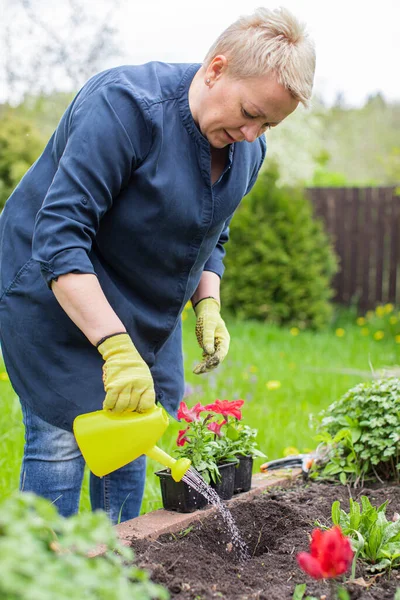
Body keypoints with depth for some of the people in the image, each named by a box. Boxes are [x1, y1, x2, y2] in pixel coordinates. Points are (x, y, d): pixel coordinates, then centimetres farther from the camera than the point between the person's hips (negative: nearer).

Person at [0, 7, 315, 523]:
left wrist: (207, 306, -3)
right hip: (57, 293, -7)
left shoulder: (247, 148, -2)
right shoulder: (126, 105, -27)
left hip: (146, 308, 7)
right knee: (60, 441, -9)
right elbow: (60, 236, -31)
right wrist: (116, 349, -37)